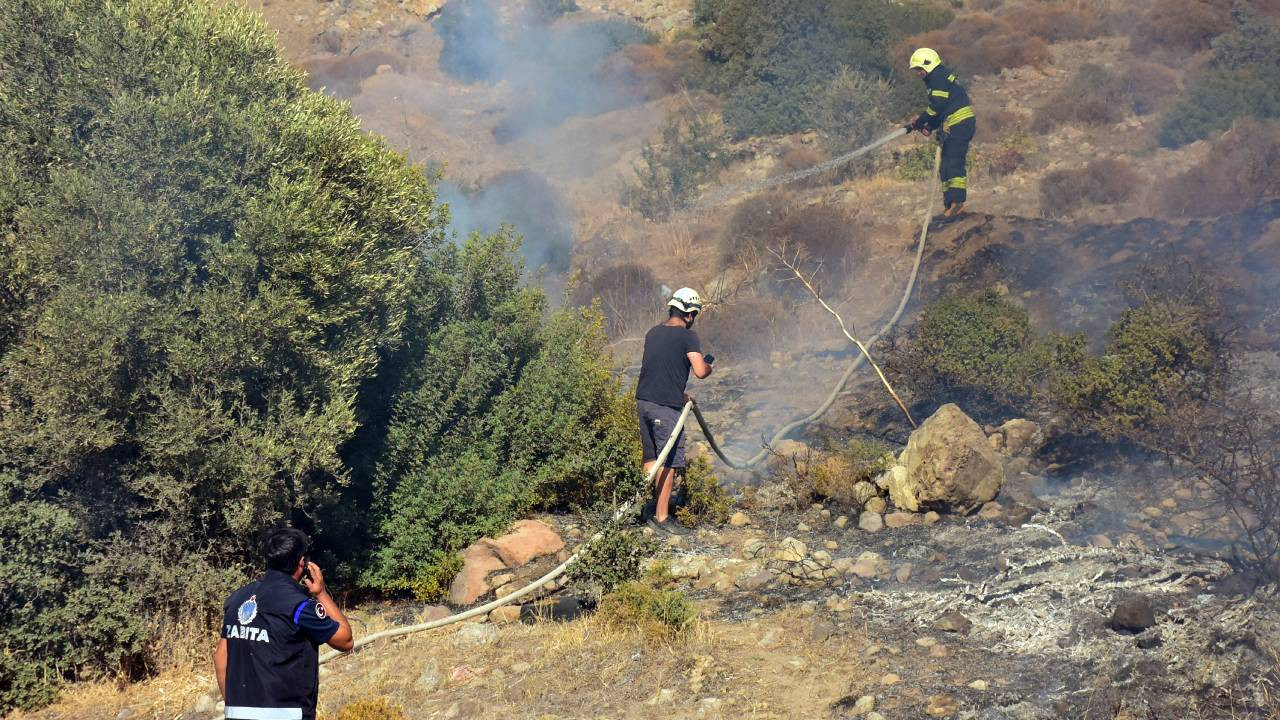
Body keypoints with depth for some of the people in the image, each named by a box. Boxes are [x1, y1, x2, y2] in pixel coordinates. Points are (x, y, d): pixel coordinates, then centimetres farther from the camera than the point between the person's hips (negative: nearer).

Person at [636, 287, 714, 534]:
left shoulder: (653, 333, 13)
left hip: (643, 401, 7)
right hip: (666, 407, -7)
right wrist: (708, 366, 6)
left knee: (651, 458, 17)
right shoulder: (687, 337, -9)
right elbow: (700, 372, -17)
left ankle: (647, 511, 19)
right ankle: (662, 518, 0)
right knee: (669, 463, -1)